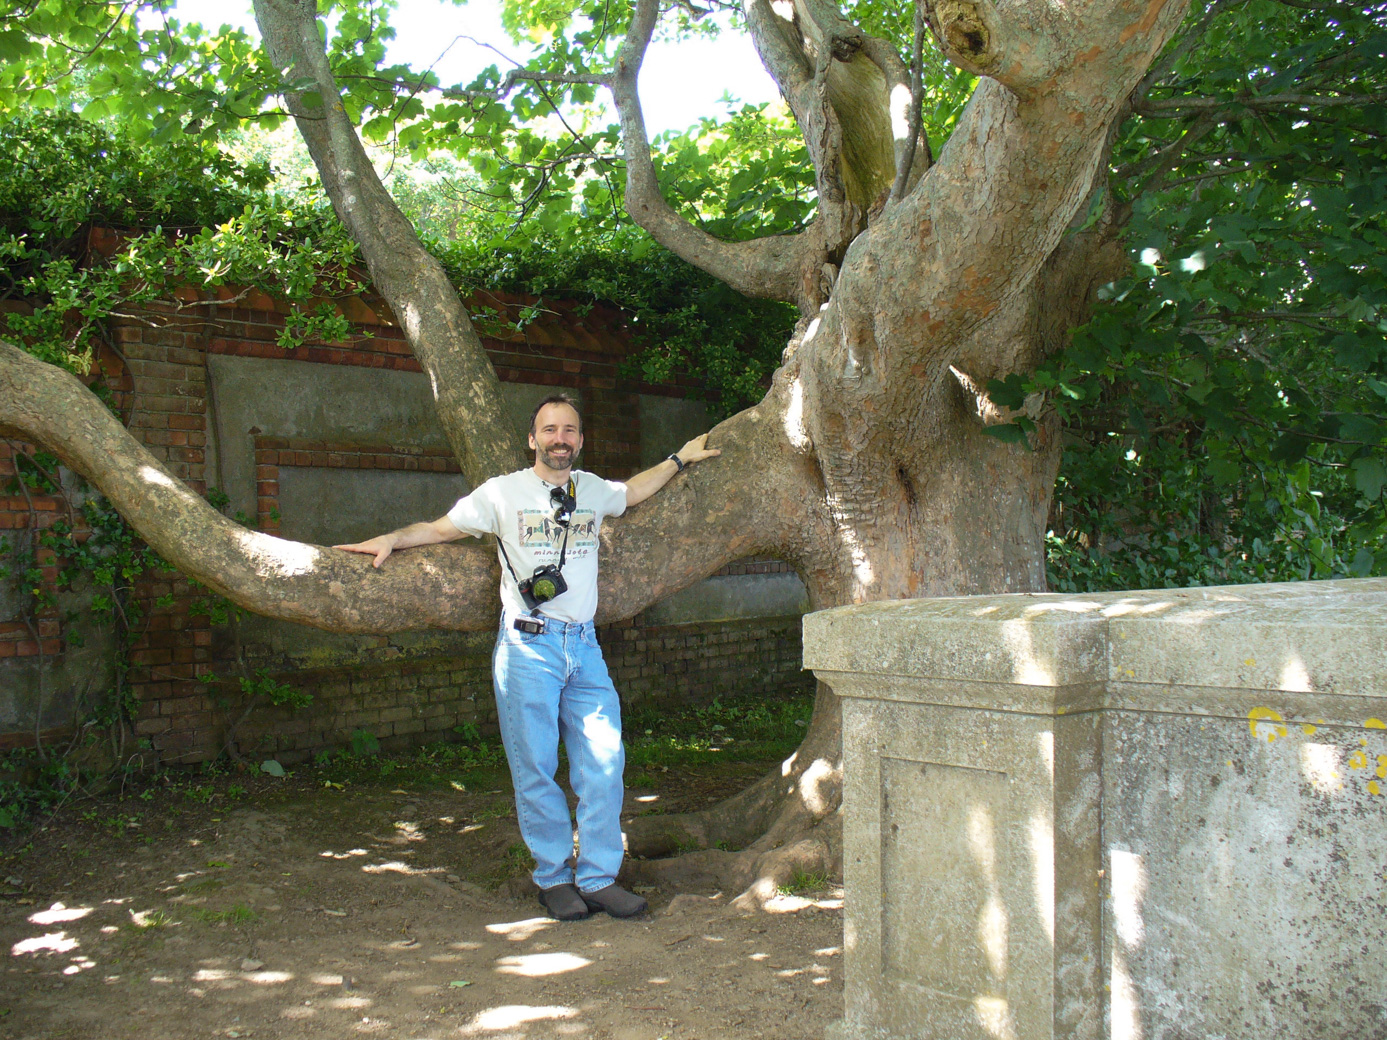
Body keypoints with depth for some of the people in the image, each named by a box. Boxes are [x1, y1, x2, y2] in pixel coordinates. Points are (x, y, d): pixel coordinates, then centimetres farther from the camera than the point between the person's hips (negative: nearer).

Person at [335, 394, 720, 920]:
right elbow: (442, 528, 12)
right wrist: (393, 538, -2)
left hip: (584, 645, 4)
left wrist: (679, 459, 36)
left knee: (603, 764, 0)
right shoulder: (502, 492, 4)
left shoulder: (593, 490, 15)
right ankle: (554, 878, 13)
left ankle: (598, 878, 10)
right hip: (528, 646, -4)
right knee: (536, 768, -1)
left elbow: (633, 491, 36)